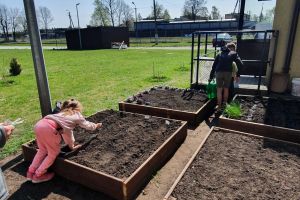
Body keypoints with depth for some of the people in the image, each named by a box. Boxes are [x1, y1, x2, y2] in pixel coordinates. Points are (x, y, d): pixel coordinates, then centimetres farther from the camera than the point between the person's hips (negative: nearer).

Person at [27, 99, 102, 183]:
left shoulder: (64, 113, 37)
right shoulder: (77, 115, 20)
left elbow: (68, 130, 43)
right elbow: (87, 125, 36)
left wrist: (71, 145, 49)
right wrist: (96, 125, 56)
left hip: (39, 124, 8)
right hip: (49, 127, -8)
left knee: (43, 150, 27)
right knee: (54, 153, 13)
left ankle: (31, 172, 33)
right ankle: (38, 175, 23)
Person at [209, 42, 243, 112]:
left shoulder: (219, 54, 25)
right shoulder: (233, 54, 16)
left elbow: (214, 66, 23)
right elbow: (240, 64, 4)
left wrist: (211, 77, 27)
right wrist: (238, 74, 13)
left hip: (219, 72, 1)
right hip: (228, 72, -1)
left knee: (219, 90, 8)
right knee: (226, 89, 17)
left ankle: (219, 107, 8)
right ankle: (224, 104, 31)